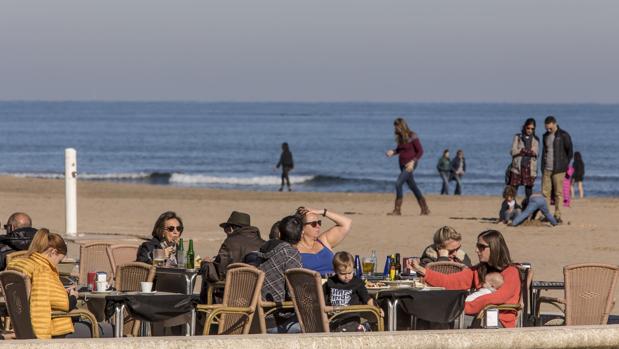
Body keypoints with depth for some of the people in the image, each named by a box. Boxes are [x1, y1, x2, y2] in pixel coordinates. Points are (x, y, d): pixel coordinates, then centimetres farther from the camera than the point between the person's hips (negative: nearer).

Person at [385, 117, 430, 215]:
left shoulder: (412, 136, -14)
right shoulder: (400, 137, 7)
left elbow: (420, 151, -12)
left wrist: (413, 161, -22)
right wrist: (392, 152, 0)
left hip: (410, 165, -8)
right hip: (403, 165, 8)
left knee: (398, 183, -17)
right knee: (413, 186, 12)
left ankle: (397, 210, -14)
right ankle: (425, 209, 20)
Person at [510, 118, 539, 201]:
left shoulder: (535, 140, 10)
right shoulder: (517, 137, 7)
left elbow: (535, 153, -2)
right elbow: (513, 151, -3)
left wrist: (522, 151, -14)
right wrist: (529, 151, -9)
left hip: (530, 168, 1)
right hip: (518, 167, -1)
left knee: (529, 188, 3)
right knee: (513, 188, -6)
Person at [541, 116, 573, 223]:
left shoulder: (564, 136, -4)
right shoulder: (546, 136, 13)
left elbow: (570, 152, 0)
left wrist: (565, 166, -4)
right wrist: (542, 166, 14)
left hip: (558, 170, -5)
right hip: (546, 169, 5)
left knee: (558, 193, -2)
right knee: (545, 192, 2)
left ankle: (557, 216, 2)